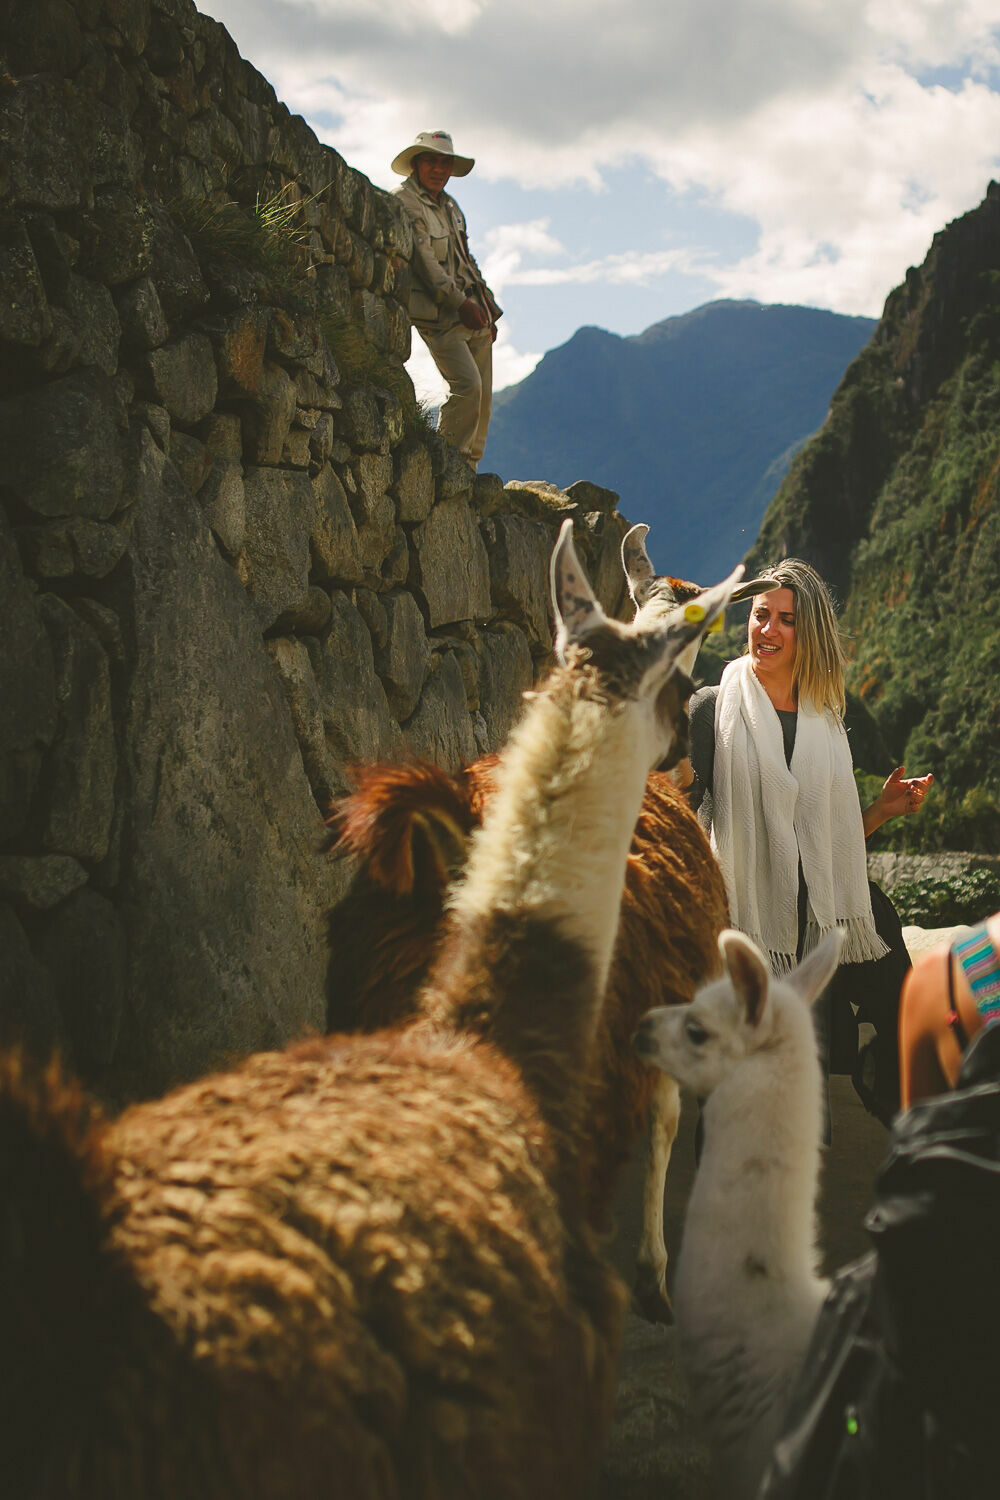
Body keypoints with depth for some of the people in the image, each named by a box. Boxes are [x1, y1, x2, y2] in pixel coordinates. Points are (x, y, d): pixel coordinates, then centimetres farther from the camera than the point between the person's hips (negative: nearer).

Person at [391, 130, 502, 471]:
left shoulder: (449, 205, 20)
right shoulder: (404, 203, -6)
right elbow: (422, 259, -16)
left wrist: (488, 308, 21)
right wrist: (459, 302, -21)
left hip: (473, 313, 8)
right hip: (439, 315, -8)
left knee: (483, 395, 5)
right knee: (467, 385, -21)